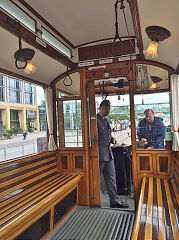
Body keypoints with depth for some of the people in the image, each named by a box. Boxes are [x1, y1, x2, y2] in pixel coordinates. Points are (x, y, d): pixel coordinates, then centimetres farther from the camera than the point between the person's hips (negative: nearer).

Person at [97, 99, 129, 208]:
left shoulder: (106, 120, 17)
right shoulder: (96, 119, -11)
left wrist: (112, 139, 5)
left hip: (108, 154, 9)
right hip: (100, 154, -9)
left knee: (111, 177, 12)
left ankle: (114, 200, 22)